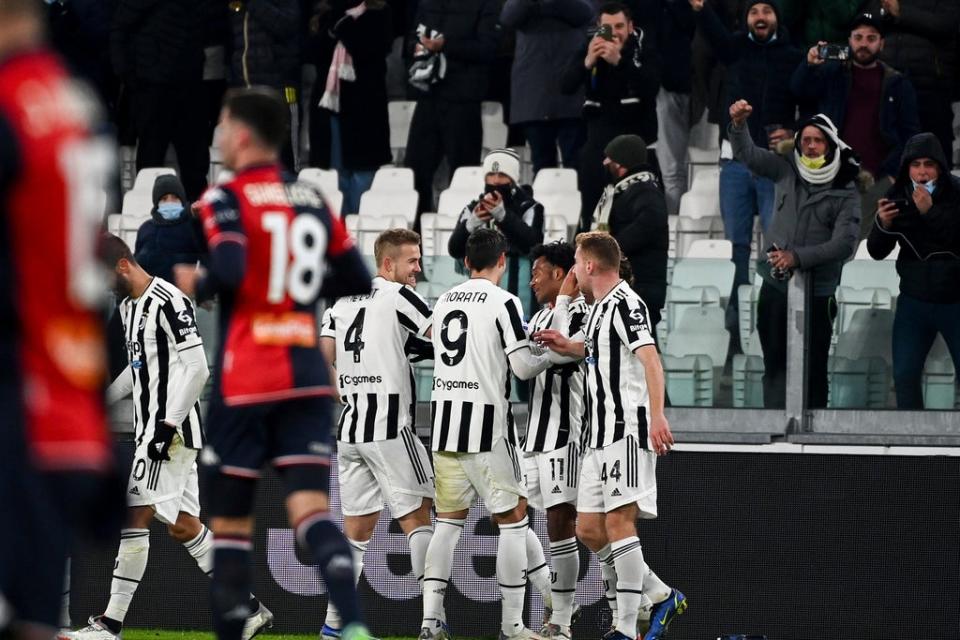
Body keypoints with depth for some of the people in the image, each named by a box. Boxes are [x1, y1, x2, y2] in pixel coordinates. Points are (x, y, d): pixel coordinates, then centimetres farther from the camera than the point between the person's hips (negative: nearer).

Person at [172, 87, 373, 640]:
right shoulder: (313, 201, 11)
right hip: (307, 379, 4)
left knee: (230, 521, 8)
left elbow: (228, 272, -22)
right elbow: (357, 280, 12)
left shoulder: (226, 199, -6)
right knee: (312, 511, -7)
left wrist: (195, 284, -2)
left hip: (244, 382, -4)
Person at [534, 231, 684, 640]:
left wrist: (657, 415, -33)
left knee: (618, 522, -14)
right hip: (599, 435, 10)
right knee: (589, 529, 7)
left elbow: (650, 358, -22)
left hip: (628, 430, -10)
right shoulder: (599, 307, 19)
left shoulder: (625, 303, -11)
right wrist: (567, 346, 30)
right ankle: (661, 598, 18)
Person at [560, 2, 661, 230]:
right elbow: (566, 87, -9)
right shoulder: (590, 49, 2)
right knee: (592, 217, 6)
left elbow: (651, 87, -21)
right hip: (599, 144, 3)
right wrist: (587, 63, -27)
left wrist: (619, 61, -33)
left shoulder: (644, 48, -5)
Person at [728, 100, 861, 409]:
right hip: (775, 287, 3)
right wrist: (739, 125, -11)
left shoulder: (845, 194, -5)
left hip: (817, 293, -3)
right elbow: (747, 154, 9)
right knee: (775, 366, 5)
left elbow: (844, 244, -14)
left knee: (813, 370, -1)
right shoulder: (787, 171, 5)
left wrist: (798, 256, -22)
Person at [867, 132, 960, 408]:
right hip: (914, 302, 3)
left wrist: (930, 212, -31)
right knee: (904, 376, 2)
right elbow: (877, 252, -1)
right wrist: (883, 225, -21)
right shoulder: (898, 198, -3)